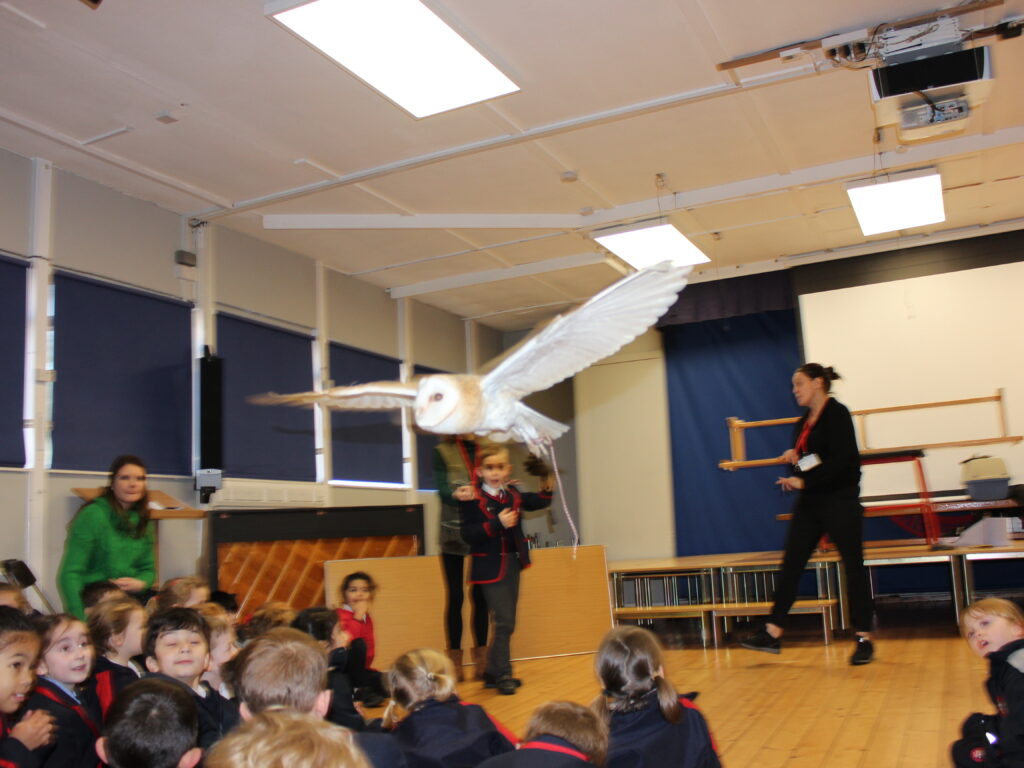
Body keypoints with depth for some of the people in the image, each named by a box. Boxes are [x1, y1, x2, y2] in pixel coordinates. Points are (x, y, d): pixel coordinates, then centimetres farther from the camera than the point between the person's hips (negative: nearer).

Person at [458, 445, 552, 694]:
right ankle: (502, 675, 5)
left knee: (507, 623, 13)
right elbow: (468, 533, -20)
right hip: (490, 566, -7)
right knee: (504, 621, -9)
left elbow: (539, 503, 14)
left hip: (512, 563, 7)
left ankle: (494, 673, 25)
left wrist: (547, 484, -4)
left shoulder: (513, 494, 6)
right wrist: (497, 524, -27)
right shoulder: (472, 499, -13)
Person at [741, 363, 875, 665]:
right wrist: (794, 458, 0)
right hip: (809, 502, 8)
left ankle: (864, 639, 11)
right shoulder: (804, 422, 14)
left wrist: (804, 481, -19)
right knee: (790, 565, 4)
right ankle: (772, 633, 7)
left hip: (840, 500, -8)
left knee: (853, 566, 1)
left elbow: (841, 461, -20)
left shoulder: (837, 414, -11)